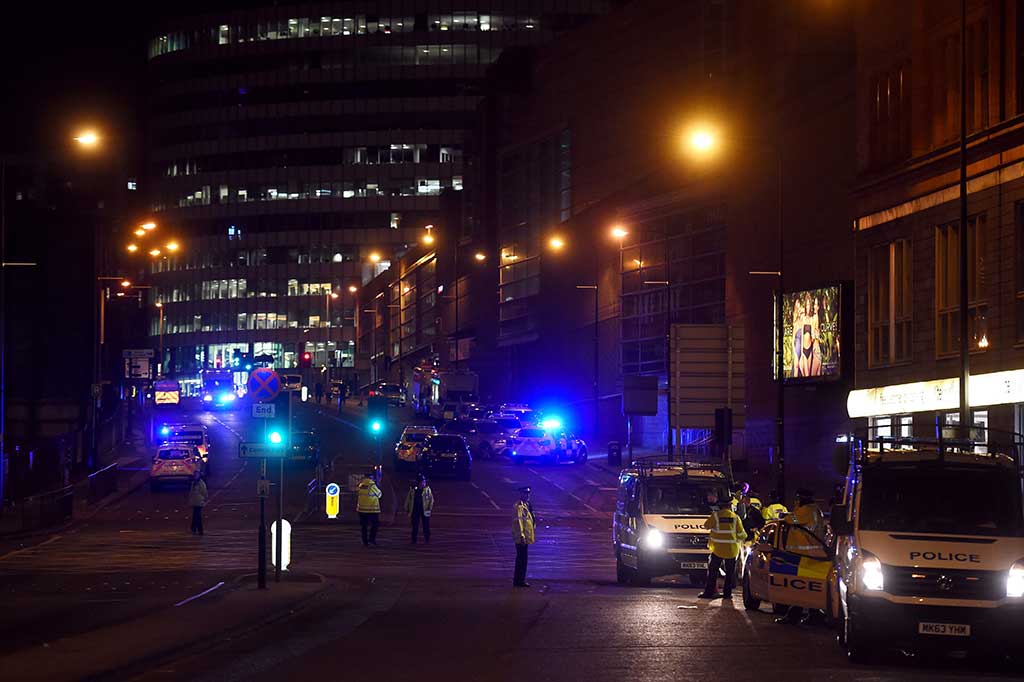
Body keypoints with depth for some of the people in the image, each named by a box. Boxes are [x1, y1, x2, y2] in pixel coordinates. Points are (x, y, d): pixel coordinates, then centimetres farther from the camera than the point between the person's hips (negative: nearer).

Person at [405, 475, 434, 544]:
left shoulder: (427, 489, 0)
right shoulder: (413, 489, 2)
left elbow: (431, 499, 0)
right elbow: (408, 499, 11)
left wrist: (430, 508, -11)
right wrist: (407, 509, 10)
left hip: (425, 510, -1)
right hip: (415, 511, 1)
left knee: (426, 526, 0)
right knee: (415, 527, 3)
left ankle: (427, 540, 9)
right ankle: (414, 540, 10)